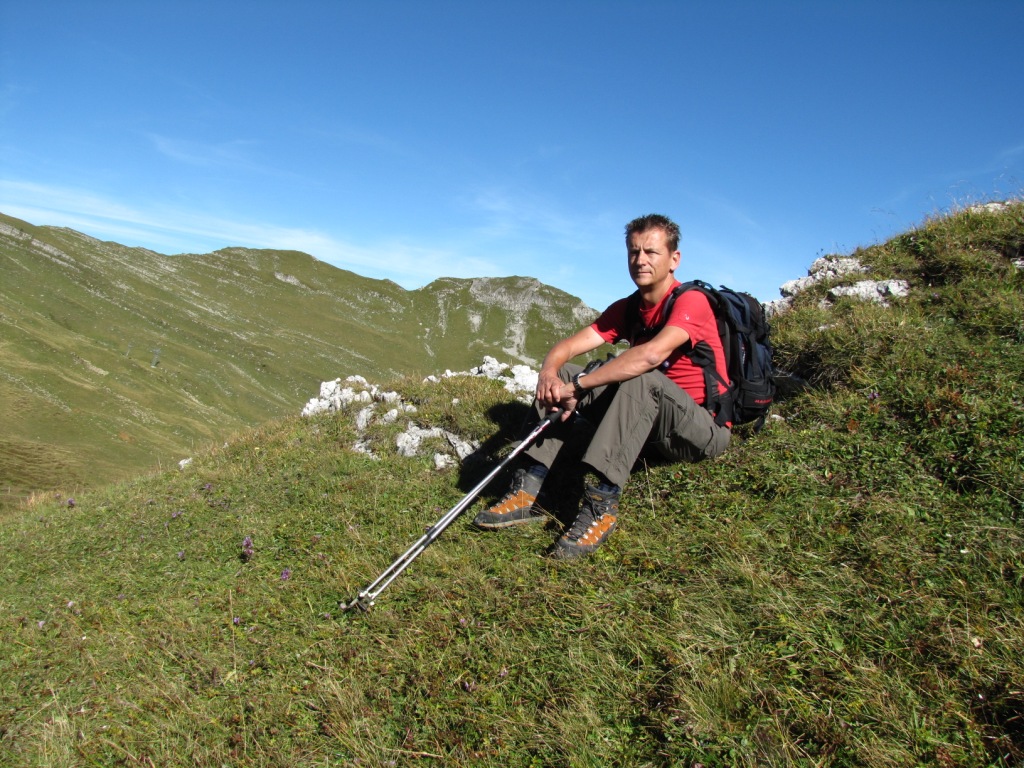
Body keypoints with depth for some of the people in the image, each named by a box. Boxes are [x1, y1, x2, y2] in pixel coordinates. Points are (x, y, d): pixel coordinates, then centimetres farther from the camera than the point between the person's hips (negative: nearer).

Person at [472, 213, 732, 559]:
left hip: (706, 430, -6)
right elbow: (568, 346, -3)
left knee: (639, 378, -35)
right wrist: (549, 372, -26)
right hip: (650, 429, 7)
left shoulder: (691, 301, -16)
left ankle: (601, 503, -35)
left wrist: (577, 386, -32)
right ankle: (530, 490, -15)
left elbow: (652, 355, -34)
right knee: (562, 376, -5)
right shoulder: (627, 309, 6)